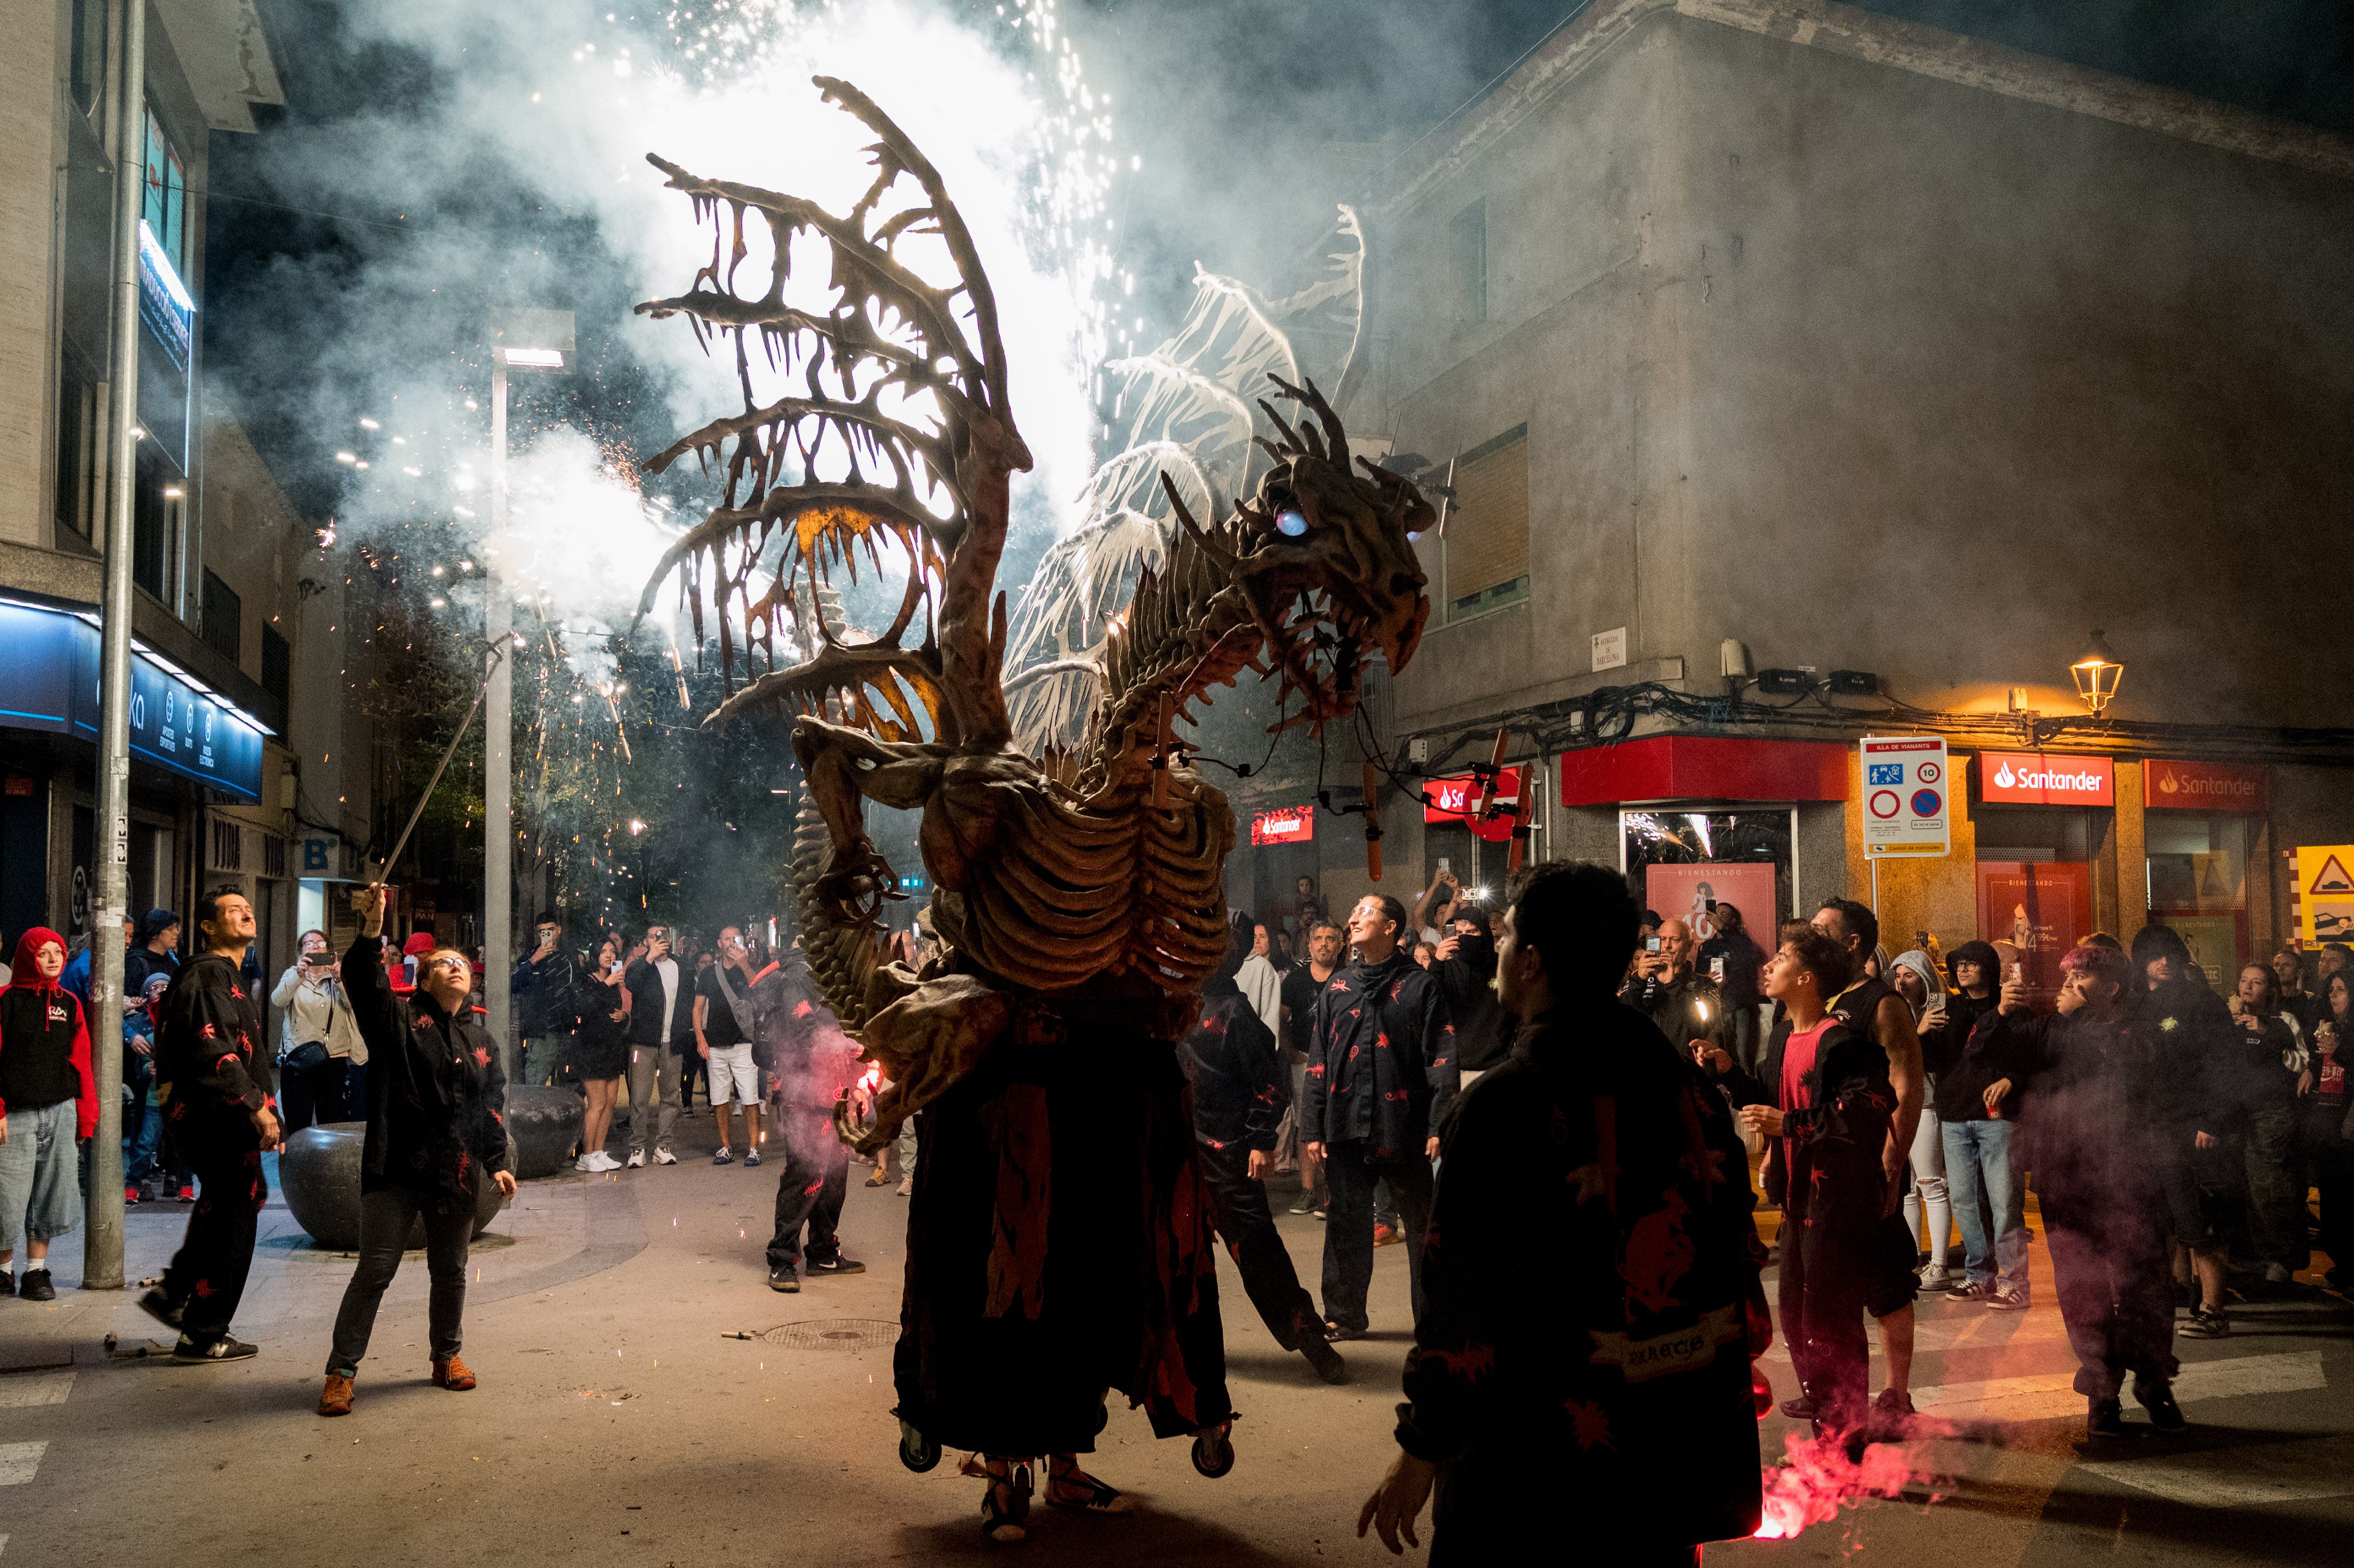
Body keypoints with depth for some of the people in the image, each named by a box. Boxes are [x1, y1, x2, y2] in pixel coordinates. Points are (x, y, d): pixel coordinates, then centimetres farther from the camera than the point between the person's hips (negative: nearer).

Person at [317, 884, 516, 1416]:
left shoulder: (482, 1042, 12)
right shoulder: (400, 1020, 0)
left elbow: (493, 1108, 14)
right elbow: (366, 987, -20)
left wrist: (496, 1164, 7)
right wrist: (369, 934, -35)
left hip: (457, 1173, 4)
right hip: (397, 1169, -4)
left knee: (450, 1272, 15)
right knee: (374, 1270, -3)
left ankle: (446, 1356, 32)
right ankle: (341, 1371, 6)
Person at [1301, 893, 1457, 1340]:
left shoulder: (1418, 984, 1)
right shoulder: (1338, 986, 13)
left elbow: (1441, 1058, -4)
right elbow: (1318, 1061, 12)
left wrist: (1440, 1123, -13)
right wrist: (1313, 1127, 5)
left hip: (1404, 1125, -3)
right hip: (1347, 1124, 3)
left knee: (1423, 1224, 6)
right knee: (1347, 1222, 7)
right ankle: (1344, 1316, 19)